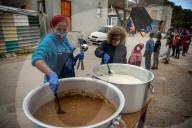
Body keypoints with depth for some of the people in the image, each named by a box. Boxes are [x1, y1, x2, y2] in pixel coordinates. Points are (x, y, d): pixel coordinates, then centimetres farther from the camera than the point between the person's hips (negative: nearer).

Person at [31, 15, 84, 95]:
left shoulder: (65, 39, 3)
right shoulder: (48, 41, -18)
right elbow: (37, 58, -36)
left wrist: (76, 58, -5)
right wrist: (51, 74, -51)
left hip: (69, 78, 7)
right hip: (54, 81, -7)